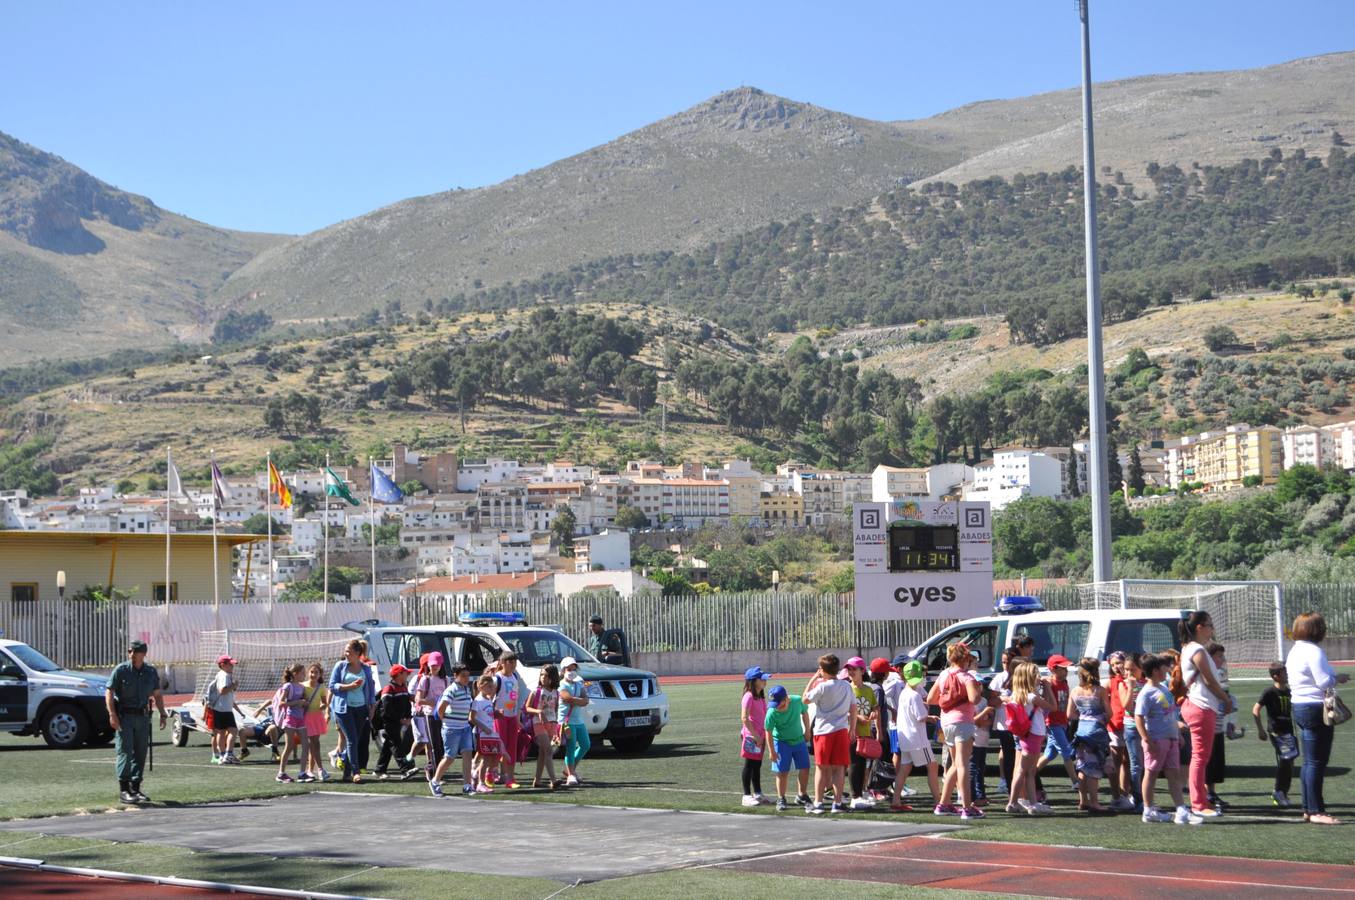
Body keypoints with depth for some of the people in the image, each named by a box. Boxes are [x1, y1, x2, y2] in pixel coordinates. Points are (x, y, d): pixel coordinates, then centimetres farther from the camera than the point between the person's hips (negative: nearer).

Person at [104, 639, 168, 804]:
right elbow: (109, 692, -8)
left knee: (140, 753, 6)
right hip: (124, 716, -5)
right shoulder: (121, 670, -6)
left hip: (143, 716, 5)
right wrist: (112, 715, -17)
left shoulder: (151, 672, 8)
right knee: (125, 752, -10)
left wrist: (163, 714, 9)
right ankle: (123, 789, -9)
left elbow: (157, 695, 17)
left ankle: (135, 788, 14)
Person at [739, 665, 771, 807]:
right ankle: (747, 796, 4)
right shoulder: (749, 696, -15)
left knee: (757, 765, 15)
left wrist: (764, 735, 11)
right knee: (749, 765, -1)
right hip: (751, 736, -8)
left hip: (760, 736, 8)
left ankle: (758, 793, 23)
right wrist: (755, 736, -20)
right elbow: (744, 718, -21)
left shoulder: (761, 697, 12)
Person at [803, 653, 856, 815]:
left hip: (823, 731, -3)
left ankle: (818, 803, 4)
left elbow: (805, 699, 0)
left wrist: (813, 679, 5)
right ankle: (837, 803, 5)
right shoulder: (847, 686, 6)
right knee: (839, 768, 6)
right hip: (842, 730, 4)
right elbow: (853, 709, 7)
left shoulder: (822, 687, -10)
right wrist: (852, 729, 14)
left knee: (821, 768, 3)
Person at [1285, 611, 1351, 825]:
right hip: (1316, 709, -10)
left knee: (1309, 762, 14)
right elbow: (1324, 682, -20)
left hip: (1299, 707, 10)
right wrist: (1338, 678, -3)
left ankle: (1309, 808, 17)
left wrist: (1333, 679, 15)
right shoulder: (1313, 651, -17)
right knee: (1317, 762, -6)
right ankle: (1316, 811, -5)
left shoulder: (1295, 651, 14)